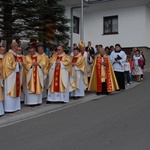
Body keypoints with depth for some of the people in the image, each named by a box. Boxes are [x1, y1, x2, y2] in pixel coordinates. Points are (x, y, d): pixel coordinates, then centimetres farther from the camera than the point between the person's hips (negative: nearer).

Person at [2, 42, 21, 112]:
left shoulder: (14, 54, 13)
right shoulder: (9, 55, -16)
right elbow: (8, 65, -22)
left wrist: (18, 64, 5)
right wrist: (16, 63, -12)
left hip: (15, 75, 10)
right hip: (10, 76, -9)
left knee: (15, 90, 11)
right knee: (10, 91, -4)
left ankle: (14, 106, 18)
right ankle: (9, 108, 3)